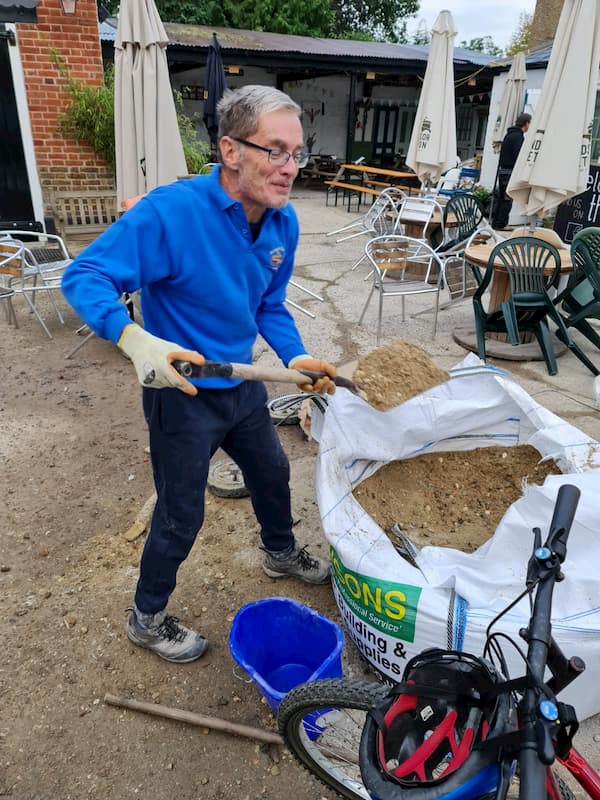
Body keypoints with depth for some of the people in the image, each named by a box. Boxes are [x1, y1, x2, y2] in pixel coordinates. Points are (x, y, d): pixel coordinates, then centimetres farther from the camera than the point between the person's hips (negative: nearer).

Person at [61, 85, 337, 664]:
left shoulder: (283, 222, -4)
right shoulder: (169, 212, -27)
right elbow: (84, 277, -25)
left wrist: (296, 359, -8)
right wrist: (136, 340, -43)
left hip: (242, 385, 7)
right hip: (182, 395, -7)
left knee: (272, 474, 26)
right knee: (181, 518, 8)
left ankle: (281, 553, 58)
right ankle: (147, 618, 37)